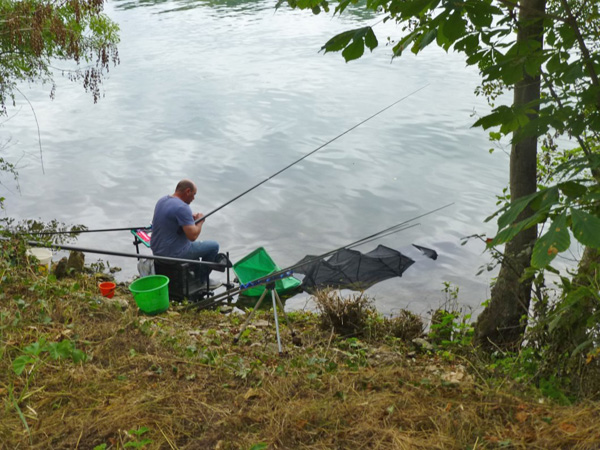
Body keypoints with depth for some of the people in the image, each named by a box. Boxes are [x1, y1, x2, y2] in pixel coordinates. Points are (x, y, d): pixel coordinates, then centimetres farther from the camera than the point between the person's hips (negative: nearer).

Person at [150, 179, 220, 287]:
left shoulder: (162, 200, 5)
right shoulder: (182, 208, -23)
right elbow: (193, 236, -26)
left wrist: (191, 218, 11)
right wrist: (200, 222, -7)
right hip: (173, 253, -9)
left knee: (194, 245, 33)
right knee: (214, 246, 3)